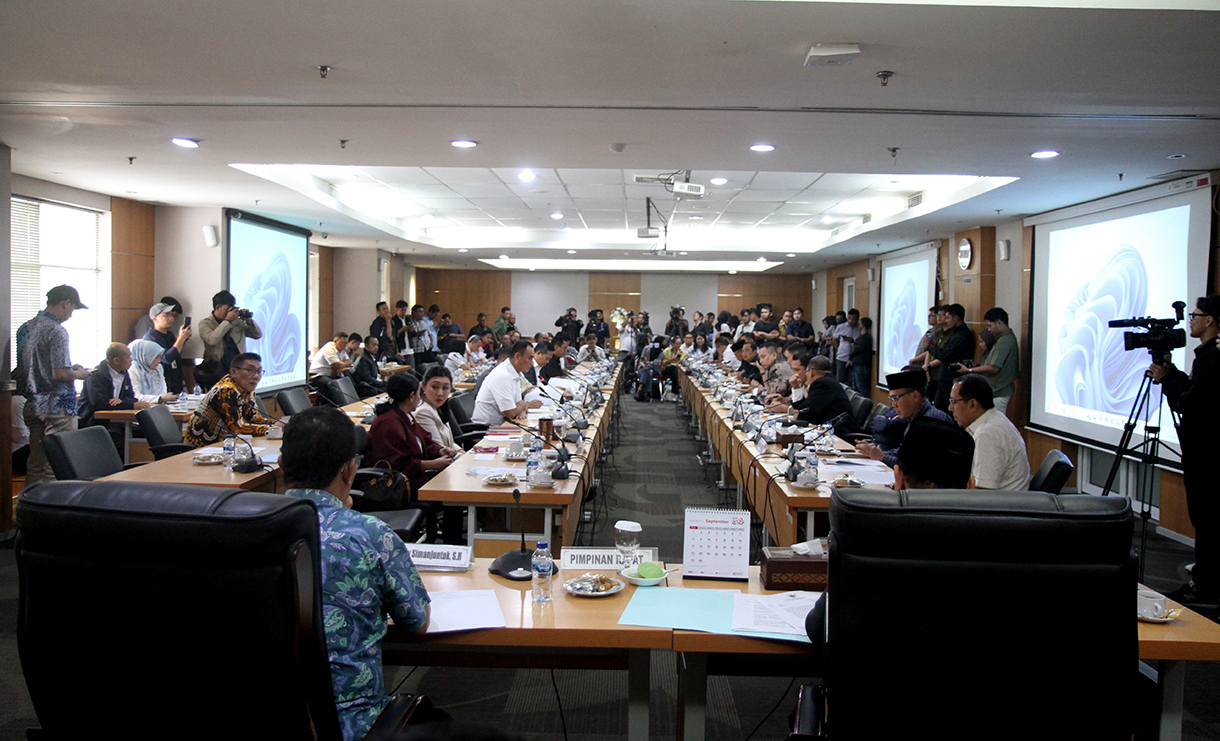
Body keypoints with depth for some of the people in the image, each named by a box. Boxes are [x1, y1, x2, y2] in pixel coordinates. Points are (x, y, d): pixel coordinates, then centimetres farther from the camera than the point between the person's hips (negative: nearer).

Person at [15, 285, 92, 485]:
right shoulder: (57, 331, -16)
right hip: (57, 407, -8)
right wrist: (79, 374, -2)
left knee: (35, 464, 15)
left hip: (33, 406, 8)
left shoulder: (24, 328, 10)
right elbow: (60, 373, -22)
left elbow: (19, 370, 17)